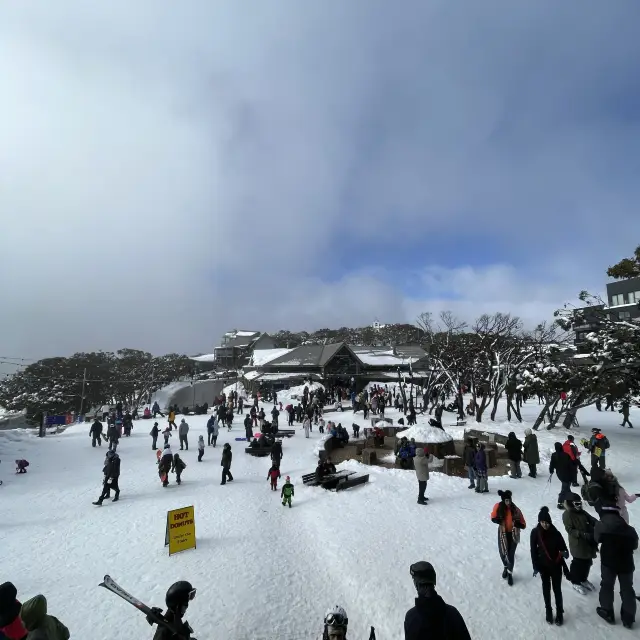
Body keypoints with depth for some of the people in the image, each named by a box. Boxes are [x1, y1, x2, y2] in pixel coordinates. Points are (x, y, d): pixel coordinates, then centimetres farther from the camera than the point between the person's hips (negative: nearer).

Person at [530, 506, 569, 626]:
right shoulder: (535, 533, -13)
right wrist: (535, 567, -5)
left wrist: (565, 553, -32)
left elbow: (563, 547, -9)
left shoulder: (555, 533, -15)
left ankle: (559, 613, 26)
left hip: (556, 566, -1)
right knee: (546, 589, 14)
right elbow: (533, 550, -6)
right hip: (543, 566, 1)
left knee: (557, 589, 8)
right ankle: (548, 611, 31)